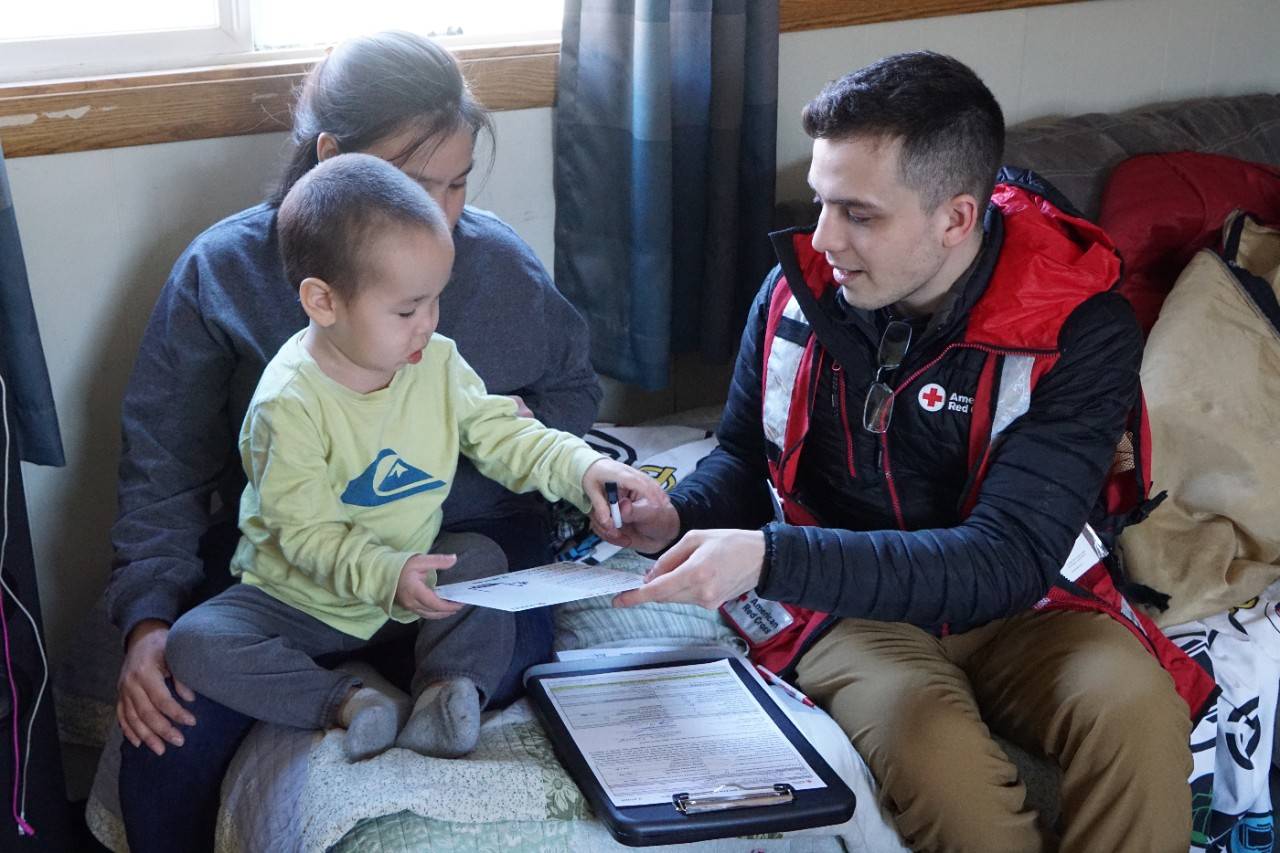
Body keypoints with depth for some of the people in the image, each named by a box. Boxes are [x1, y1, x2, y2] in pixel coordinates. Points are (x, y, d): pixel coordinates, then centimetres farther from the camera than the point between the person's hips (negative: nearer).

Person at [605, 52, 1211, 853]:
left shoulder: (1080, 328, -17)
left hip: (1016, 607, 0)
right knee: (935, 754, -32)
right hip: (849, 608, 1)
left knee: (1137, 707, -33)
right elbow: (745, 456, 10)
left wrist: (771, 559, -34)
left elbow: (1006, 559, -24)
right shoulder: (799, 287, -6)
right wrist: (684, 515, -15)